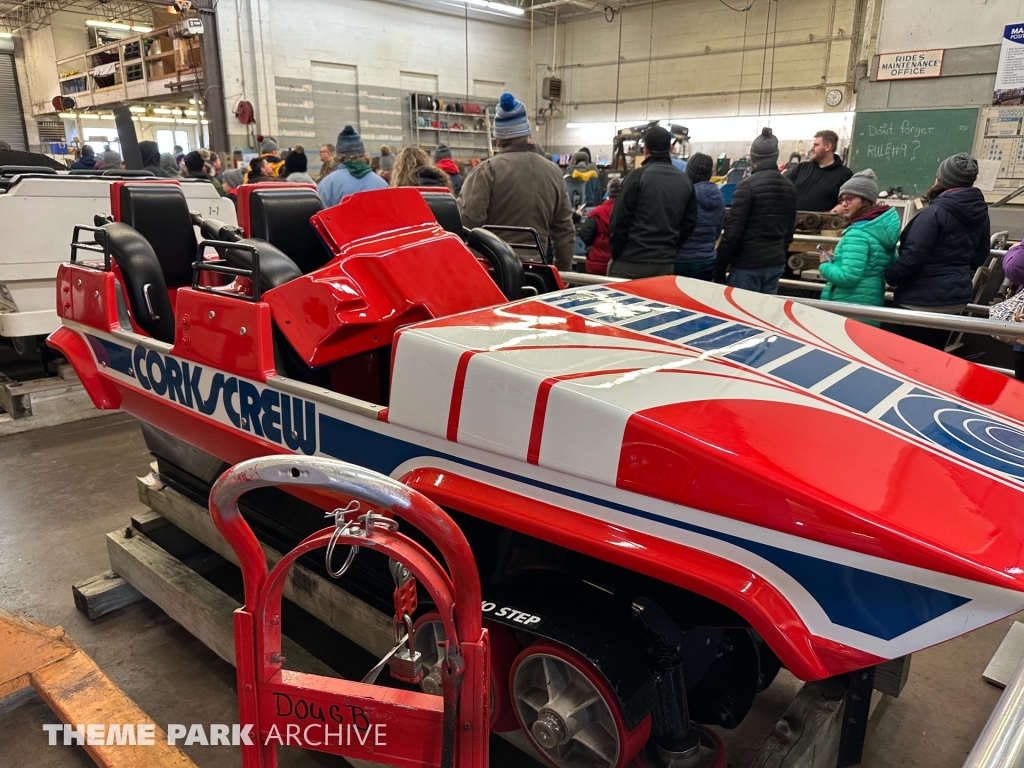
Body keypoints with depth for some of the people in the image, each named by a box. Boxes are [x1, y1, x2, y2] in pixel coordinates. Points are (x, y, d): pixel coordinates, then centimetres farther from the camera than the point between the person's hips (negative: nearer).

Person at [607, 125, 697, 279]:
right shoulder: (686, 181, 9)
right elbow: (689, 223, 13)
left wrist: (615, 253, 1)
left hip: (631, 262, -5)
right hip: (665, 264, 5)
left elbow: (620, 219, -8)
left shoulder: (638, 175, -7)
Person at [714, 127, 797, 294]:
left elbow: (733, 229, -14)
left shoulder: (748, 184, -11)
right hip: (776, 263, 7)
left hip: (747, 263, -7)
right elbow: (790, 230, 17)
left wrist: (719, 267, -9)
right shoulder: (789, 187, 10)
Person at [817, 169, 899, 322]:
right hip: (871, 304, 9)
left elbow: (848, 277, -25)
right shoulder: (881, 227, 11)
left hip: (848, 310, -9)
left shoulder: (857, 234, -16)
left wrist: (825, 265, -6)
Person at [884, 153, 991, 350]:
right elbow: (980, 255, 19)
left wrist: (889, 277, -4)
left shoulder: (935, 212, -19)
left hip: (924, 300, -8)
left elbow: (913, 256, -20)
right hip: (957, 297, 8)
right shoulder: (980, 212, 7)